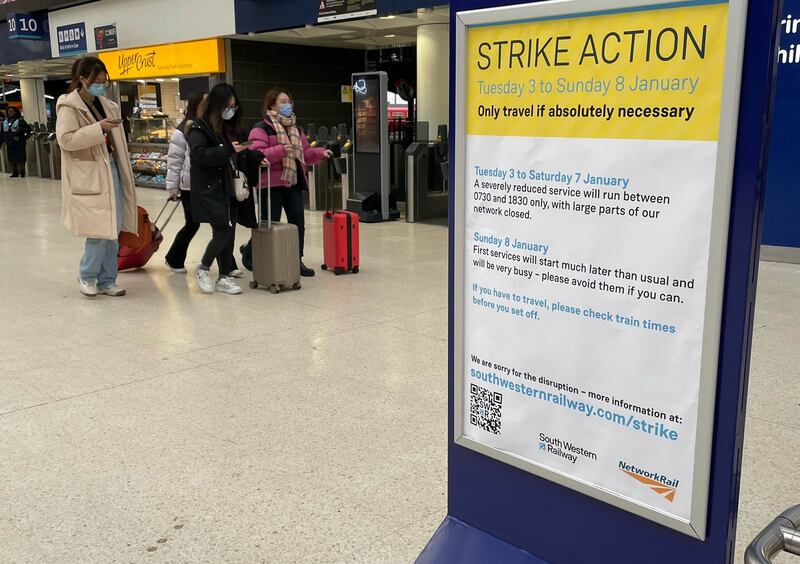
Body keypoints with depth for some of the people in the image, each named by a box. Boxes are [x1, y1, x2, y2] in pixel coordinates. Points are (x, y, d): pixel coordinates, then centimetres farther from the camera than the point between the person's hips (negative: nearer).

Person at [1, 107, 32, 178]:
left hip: (19, 143, -6)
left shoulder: (20, 120, -5)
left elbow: (28, 128, -9)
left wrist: (20, 129, -24)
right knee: (11, 159, 10)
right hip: (9, 144, 6)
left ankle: (22, 173, 1)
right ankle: (15, 173, 20)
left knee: (20, 160, -5)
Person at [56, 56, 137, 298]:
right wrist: (98, 128, -23)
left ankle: (106, 280, 17)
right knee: (100, 229, -10)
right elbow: (65, 139, -18)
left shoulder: (105, 104, 15)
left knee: (113, 230, 7)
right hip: (88, 176, -7)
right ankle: (87, 275, 12)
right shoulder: (69, 106, -7)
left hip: (111, 170, 7)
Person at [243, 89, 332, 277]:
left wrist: (320, 153, 1)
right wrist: (281, 150, -30)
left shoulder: (295, 128, 17)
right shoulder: (261, 129, -7)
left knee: (298, 223, 3)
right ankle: (249, 251, 26)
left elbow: (305, 153, 20)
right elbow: (256, 155, -19)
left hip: (294, 183, 7)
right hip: (272, 184, -6)